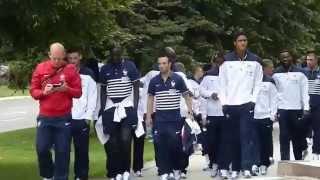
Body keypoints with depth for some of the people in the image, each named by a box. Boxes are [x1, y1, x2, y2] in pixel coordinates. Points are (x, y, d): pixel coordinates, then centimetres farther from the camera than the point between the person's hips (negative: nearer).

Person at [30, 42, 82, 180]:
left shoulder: (71, 69, -1)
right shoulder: (40, 68, 2)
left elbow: (78, 92, 1)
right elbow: (33, 91, 4)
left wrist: (67, 89, -18)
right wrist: (43, 92, -16)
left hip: (64, 117, -1)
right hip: (44, 117, 1)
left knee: (62, 151, 1)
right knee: (42, 148, -1)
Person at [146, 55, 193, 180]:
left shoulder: (178, 79, -1)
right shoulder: (154, 81, 6)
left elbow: (186, 96, 4)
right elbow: (150, 99, 12)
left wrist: (190, 111, -4)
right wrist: (148, 116, 7)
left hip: (175, 117, -2)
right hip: (159, 117, 2)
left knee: (175, 144, -1)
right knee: (161, 145, 0)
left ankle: (176, 169, 16)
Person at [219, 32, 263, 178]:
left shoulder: (255, 60, 5)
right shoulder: (227, 60, 4)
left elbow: (258, 83, 5)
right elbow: (222, 83, 5)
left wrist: (253, 100, -5)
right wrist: (224, 103, -2)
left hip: (247, 104, -1)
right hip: (230, 105, 1)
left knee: (246, 135, -10)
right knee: (234, 137, 6)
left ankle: (247, 167, -13)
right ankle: (235, 168, 12)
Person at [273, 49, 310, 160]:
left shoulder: (299, 73, 5)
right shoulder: (276, 74, 5)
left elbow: (304, 92, 2)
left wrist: (306, 108, -7)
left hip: (297, 109, 0)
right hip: (282, 109, 0)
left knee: (297, 135, 6)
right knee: (284, 136, -2)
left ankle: (299, 160, 19)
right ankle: (285, 160, 0)